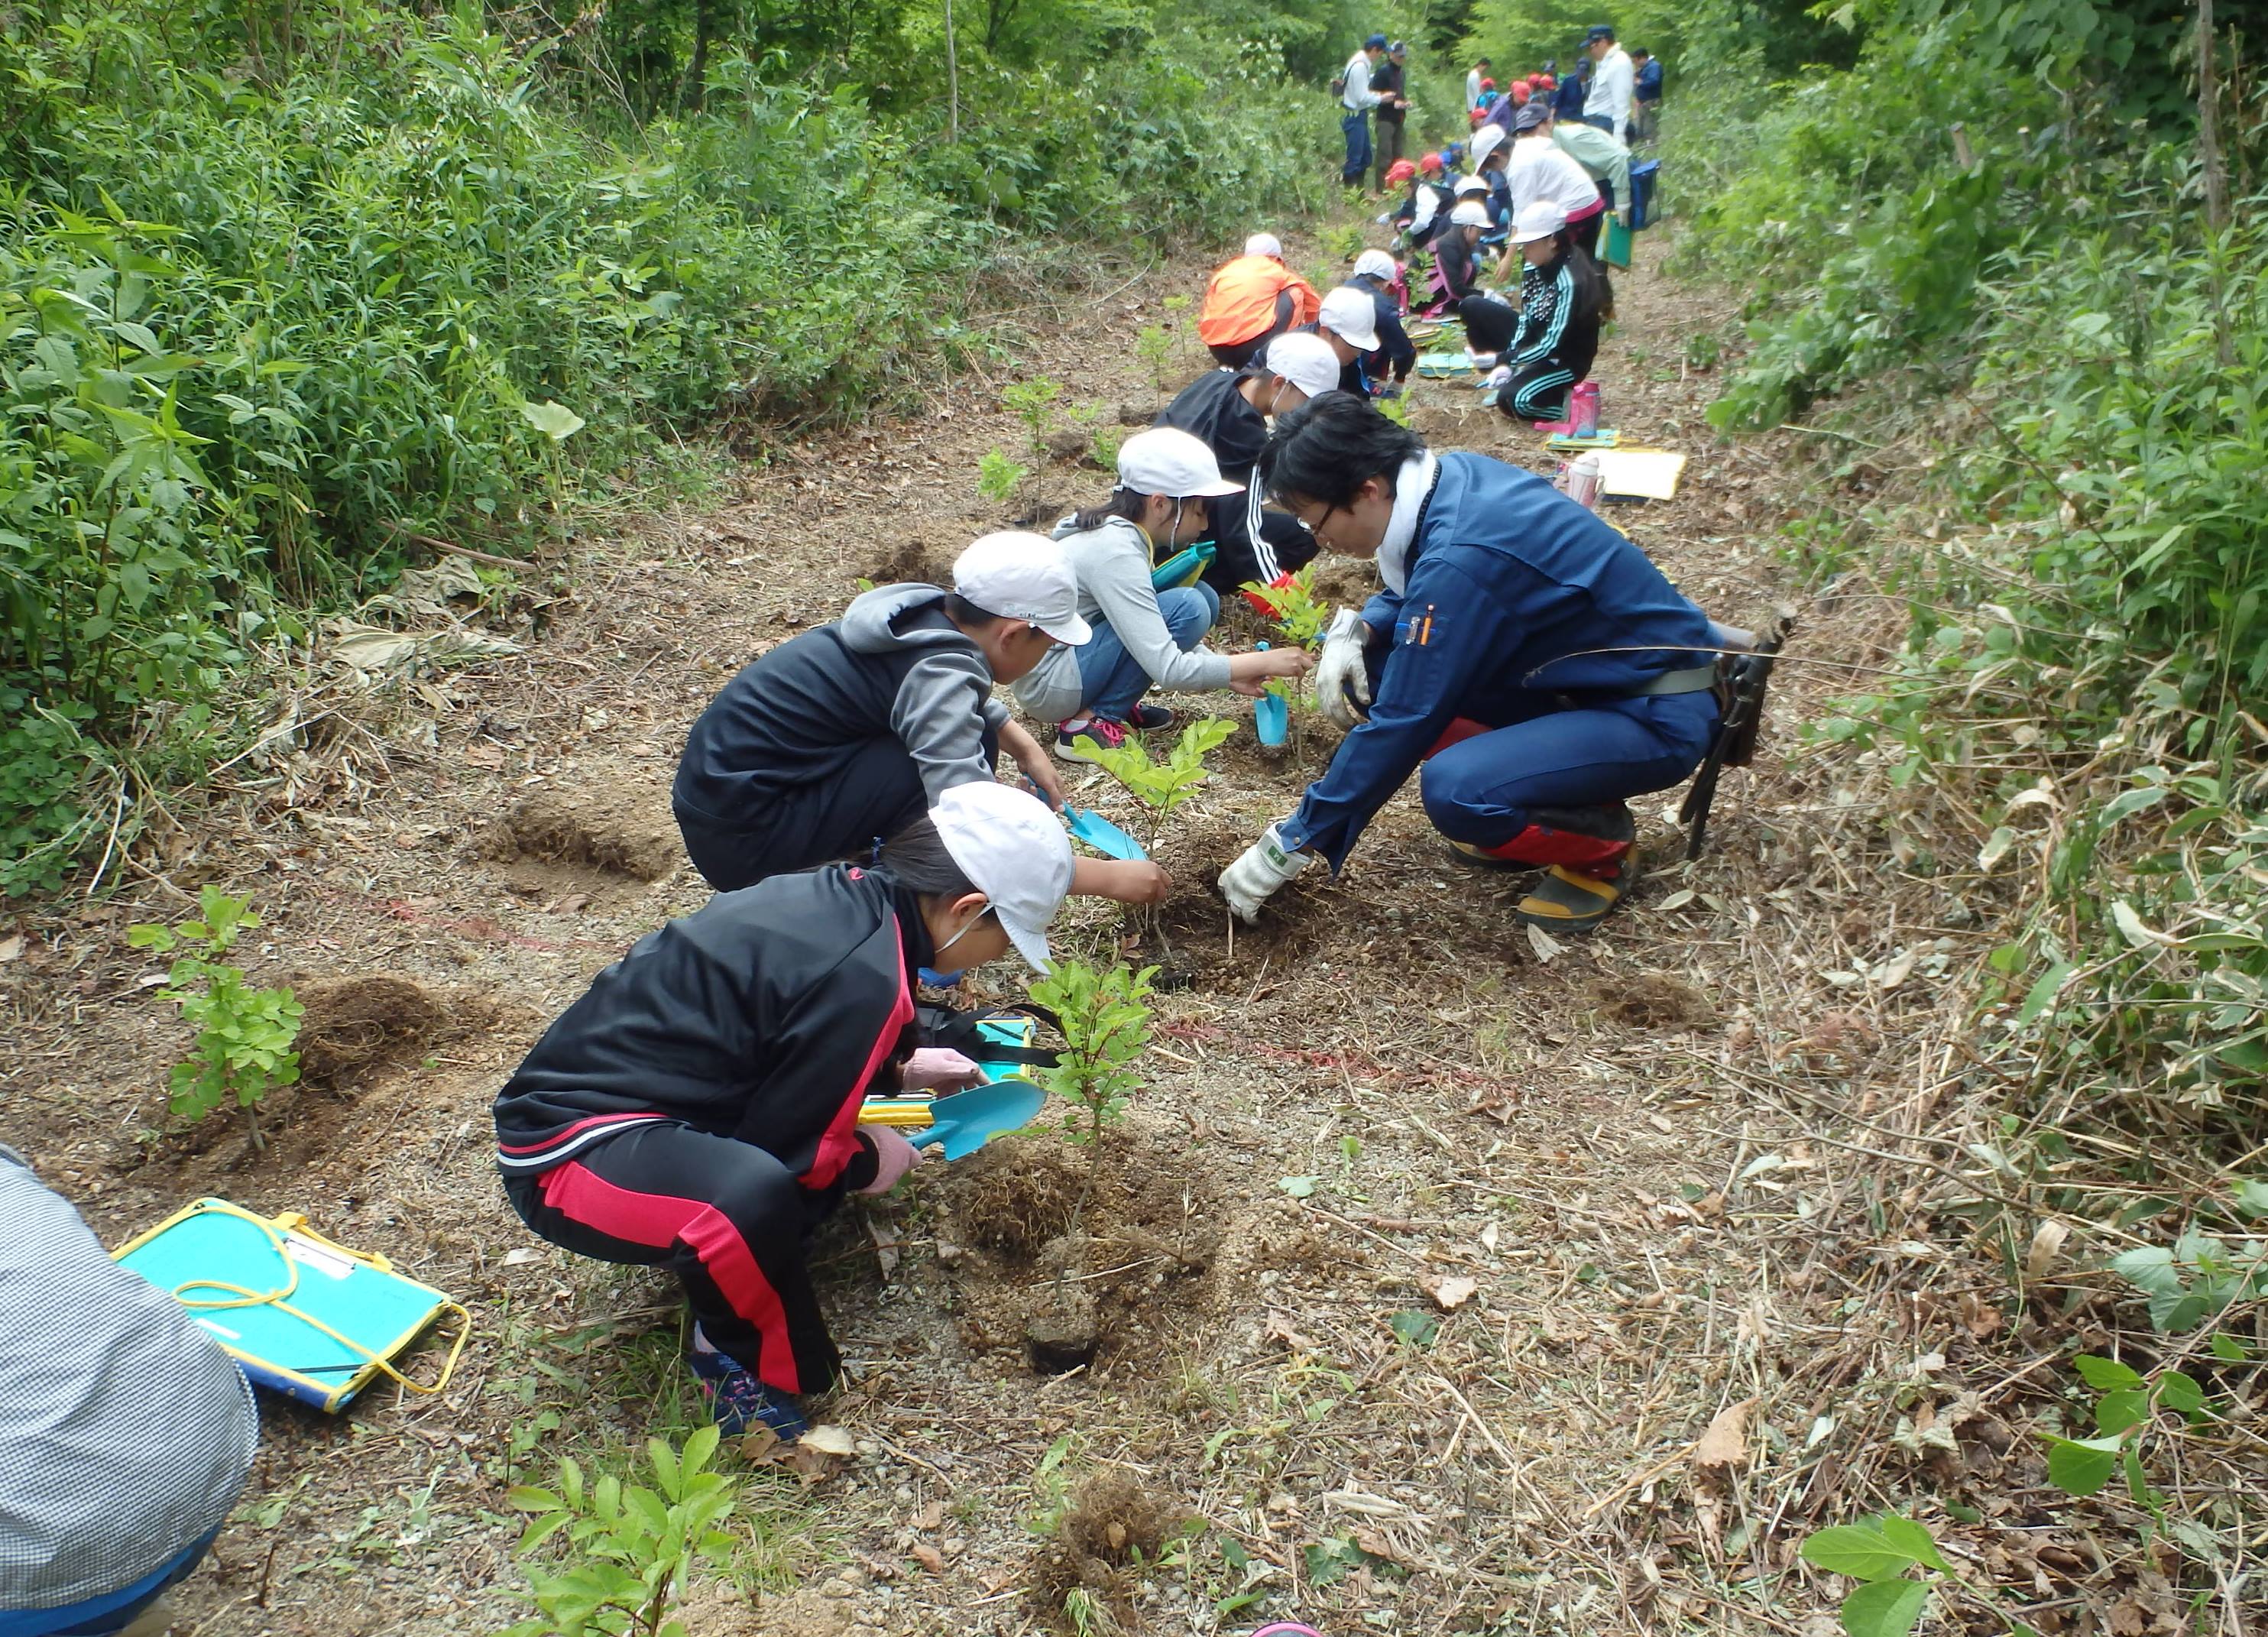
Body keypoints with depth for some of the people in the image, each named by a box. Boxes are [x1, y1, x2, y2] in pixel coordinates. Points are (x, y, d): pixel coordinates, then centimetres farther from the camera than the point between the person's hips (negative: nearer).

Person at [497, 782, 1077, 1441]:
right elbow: (789, 1144, -17)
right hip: (567, 1149, -9)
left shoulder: (836, 895, 1)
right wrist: (866, 1165, 1)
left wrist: (898, 1071, 19)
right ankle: (738, 1353, -6)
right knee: (754, 1195, -35)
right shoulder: (868, 979, -26)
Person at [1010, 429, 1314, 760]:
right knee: (1188, 608, -22)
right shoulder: (1115, 552, -25)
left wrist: (1232, 674, 2)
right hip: (1044, 683, -9)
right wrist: (1263, 663, -21)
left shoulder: (1120, 530, 2)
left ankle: (1115, 706, 5)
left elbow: (1158, 637, 12)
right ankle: (1089, 724, -12)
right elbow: (1168, 669, -29)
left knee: (1203, 598, 2)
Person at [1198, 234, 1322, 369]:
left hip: (1217, 351, 4)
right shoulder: (1277, 271, 15)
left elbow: (1207, 313, 29)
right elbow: (1314, 304, 28)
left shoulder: (1225, 271, 22)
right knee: (1294, 294, 15)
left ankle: (1230, 362, 12)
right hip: (1254, 345, -3)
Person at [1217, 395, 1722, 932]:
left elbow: (1401, 724, -25)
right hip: (1595, 669, 9)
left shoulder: (1460, 560, -30)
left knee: (1455, 789, -32)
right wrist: (1357, 629, -7)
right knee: (1373, 667, -1)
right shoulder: (1449, 475, -5)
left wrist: (1291, 845, -17)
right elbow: (1410, 593, 16)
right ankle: (1525, 786, 9)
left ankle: (1602, 844, -3)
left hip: (1660, 715, -9)